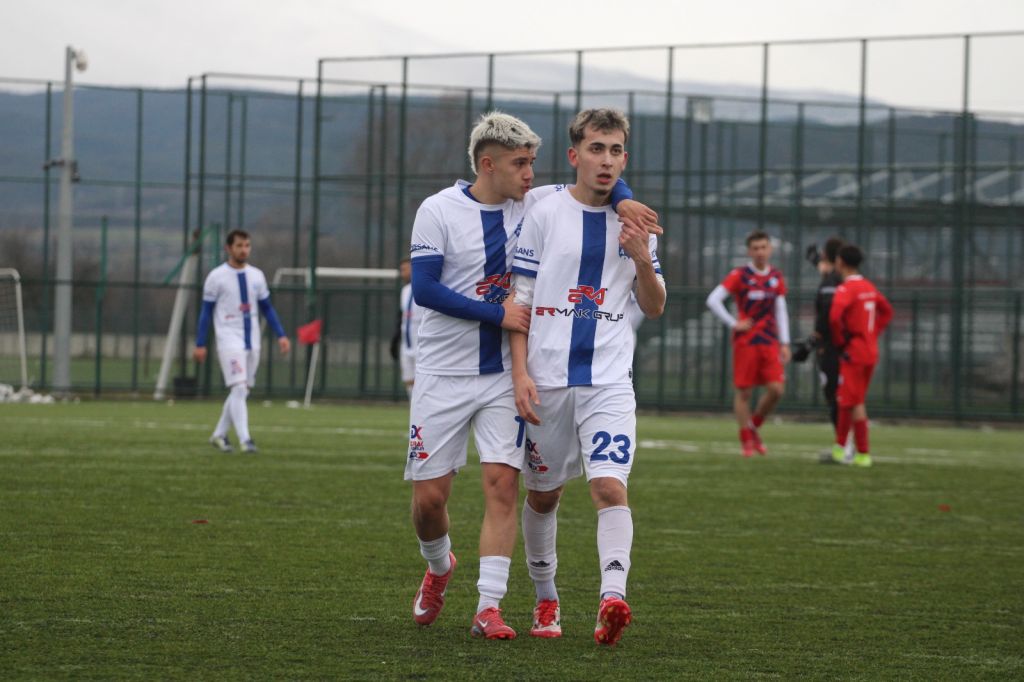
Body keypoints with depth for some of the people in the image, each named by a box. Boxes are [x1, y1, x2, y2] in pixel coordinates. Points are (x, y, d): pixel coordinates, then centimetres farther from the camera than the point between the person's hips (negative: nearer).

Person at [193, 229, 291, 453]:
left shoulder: (256, 275, 9)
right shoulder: (216, 277, -4)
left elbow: (267, 308, 15)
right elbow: (206, 311, -1)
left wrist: (281, 335, 6)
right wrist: (200, 344, -6)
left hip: (252, 342, 5)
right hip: (229, 341, -5)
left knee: (242, 392, 9)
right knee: (238, 389, -16)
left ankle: (219, 434, 24)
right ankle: (244, 440, -20)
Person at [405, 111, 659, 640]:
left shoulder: (533, 205, 2)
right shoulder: (439, 211, -8)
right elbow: (424, 289, -14)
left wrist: (623, 201, -15)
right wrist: (497, 314, -19)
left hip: (505, 374, 2)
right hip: (444, 373, -2)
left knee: (502, 483, -11)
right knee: (430, 494, 1)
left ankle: (489, 606, -11)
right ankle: (439, 566, 33)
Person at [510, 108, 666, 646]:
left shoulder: (635, 222, 9)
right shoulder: (545, 214, 1)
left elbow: (654, 308, 12)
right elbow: (521, 300, 2)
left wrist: (643, 261, -8)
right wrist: (520, 374, -7)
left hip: (610, 380, 0)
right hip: (547, 378, 0)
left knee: (610, 485, -18)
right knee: (543, 494, 10)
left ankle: (612, 599, -29)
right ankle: (546, 598, 27)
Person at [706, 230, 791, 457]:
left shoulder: (776, 277, 10)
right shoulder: (740, 276, -5)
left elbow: (781, 311, 14)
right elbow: (713, 300, -9)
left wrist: (784, 343, 9)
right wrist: (733, 323, -11)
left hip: (770, 342, 4)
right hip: (745, 342, -4)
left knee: (776, 389, -7)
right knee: (744, 391, -2)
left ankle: (754, 427, 16)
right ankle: (746, 439, 10)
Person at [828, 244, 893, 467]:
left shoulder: (846, 289, -16)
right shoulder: (869, 287, 11)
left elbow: (835, 316, -30)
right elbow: (887, 311, 23)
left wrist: (839, 341, -14)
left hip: (853, 353, -8)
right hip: (871, 352, 8)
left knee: (854, 403, -3)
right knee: (844, 399, 17)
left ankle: (863, 454, -3)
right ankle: (839, 447, 23)